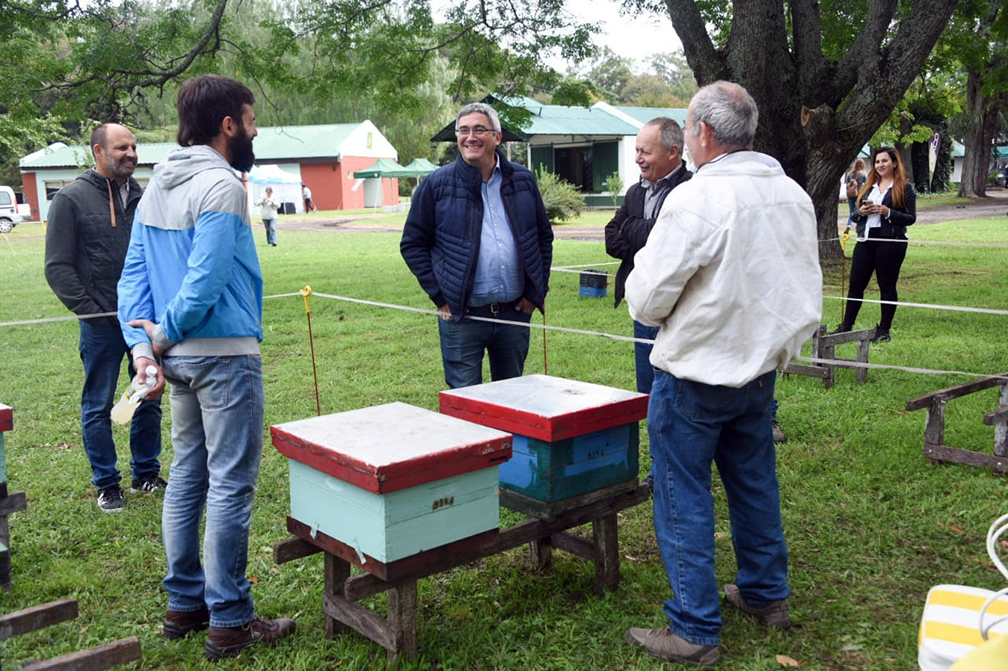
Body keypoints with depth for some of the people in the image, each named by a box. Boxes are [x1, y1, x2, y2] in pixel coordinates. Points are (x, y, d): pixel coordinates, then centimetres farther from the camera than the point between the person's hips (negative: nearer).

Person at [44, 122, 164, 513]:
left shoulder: (145, 198, 8)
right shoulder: (71, 199, -5)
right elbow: (57, 267, -5)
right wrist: (88, 310, -11)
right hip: (102, 324, -4)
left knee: (149, 401, 12)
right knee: (98, 407, 6)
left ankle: (146, 473, 28)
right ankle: (106, 484, 19)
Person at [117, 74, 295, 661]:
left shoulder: (157, 186, 13)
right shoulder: (221, 184, -14)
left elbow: (134, 274, 9)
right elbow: (206, 280, -21)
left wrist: (142, 342, 1)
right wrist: (163, 334, -8)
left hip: (179, 356, 9)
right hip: (225, 355, -9)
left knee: (188, 476, 16)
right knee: (231, 485, -2)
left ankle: (184, 603, 26)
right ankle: (229, 621, 6)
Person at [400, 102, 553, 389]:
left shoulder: (522, 181, 7)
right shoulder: (437, 185, -2)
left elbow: (544, 236, 15)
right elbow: (412, 244, 1)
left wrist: (537, 292, 6)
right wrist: (440, 296, -6)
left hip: (515, 312, 3)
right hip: (462, 316, -3)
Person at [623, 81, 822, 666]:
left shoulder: (697, 198, -22)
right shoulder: (794, 195, 1)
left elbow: (646, 300, -18)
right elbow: (806, 292, 10)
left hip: (696, 373, -7)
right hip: (761, 370, 7)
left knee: (684, 499, 4)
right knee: (755, 484, 22)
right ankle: (766, 594, 38)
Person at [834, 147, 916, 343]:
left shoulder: (904, 188, 0)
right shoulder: (867, 187, 15)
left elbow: (911, 218, -5)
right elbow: (855, 216, 17)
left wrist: (888, 212, -17)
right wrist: (861, 212, -5)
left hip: (891, 242, -5)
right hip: (866, 241, 5)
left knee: (887, 286, 3)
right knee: (856, 283, 4)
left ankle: (884, 330, 12)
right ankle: (846, 326, 11)